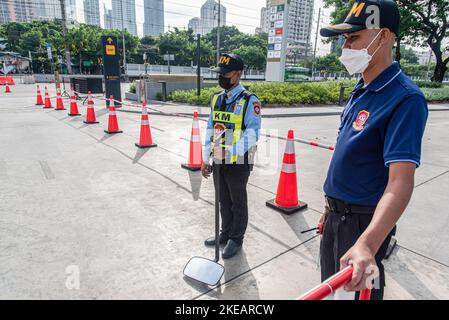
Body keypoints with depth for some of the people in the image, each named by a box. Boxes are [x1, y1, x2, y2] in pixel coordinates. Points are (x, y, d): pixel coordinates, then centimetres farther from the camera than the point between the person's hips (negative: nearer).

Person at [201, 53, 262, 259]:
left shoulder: (249, 101, -12)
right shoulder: (216, 99, 9)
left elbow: (252, 134, -18)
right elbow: (210, 130, 11)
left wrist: (232, 151, -31)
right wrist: (206, 159, 10)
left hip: (238, 162, -6)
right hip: (218, 161, 6)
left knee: (238, 203, 11)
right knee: (223, 201, 20)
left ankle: (236, 239, 30)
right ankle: (226, 234, 40)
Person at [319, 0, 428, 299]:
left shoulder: (405, 99, -21)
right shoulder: (360, 91, 5)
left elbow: (401, 181, -32)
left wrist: (366, 244, -45)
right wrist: (332, 206, 17)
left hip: (363, 221, -8)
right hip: (336, 214, 8)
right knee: (331, 287, 26)